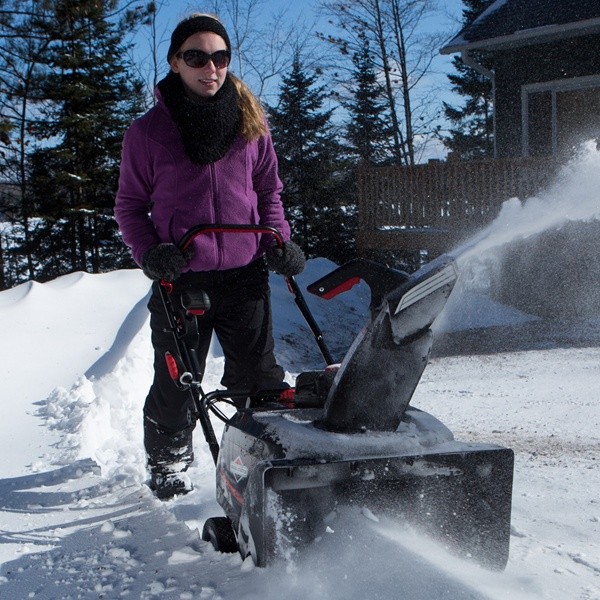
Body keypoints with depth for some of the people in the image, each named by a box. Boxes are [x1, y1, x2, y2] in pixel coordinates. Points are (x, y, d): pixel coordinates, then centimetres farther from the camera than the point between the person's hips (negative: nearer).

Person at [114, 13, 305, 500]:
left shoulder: (251, 122, 5)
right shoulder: (148, 131, -1)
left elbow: (269, 190, 15)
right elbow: (130, 205, 6)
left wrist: (278, 242, 0)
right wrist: (150, 252, -11)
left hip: (245, 275, 1)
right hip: (180, 278, -1)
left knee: (260, 378, 6)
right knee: (175, 383, 9)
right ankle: (167, 463, 30)